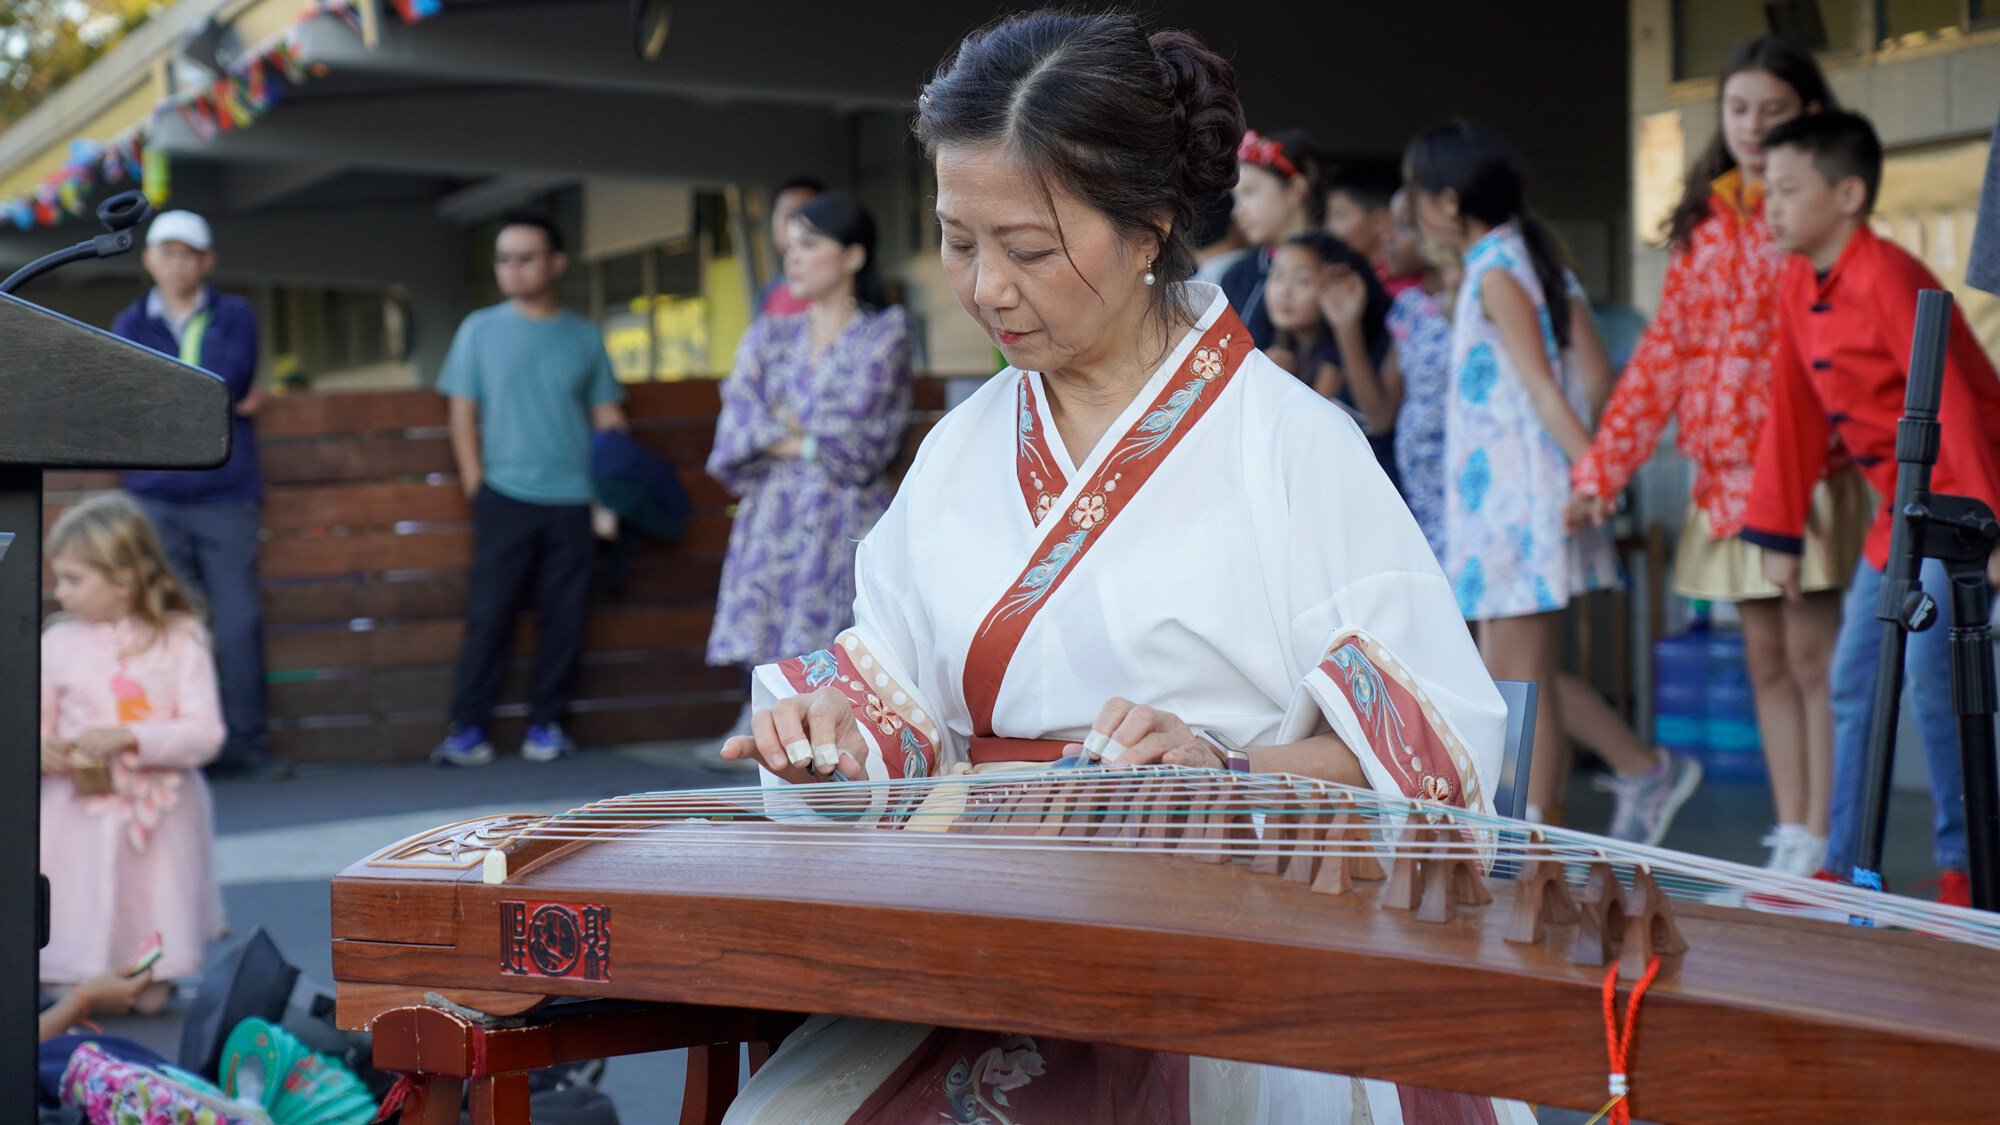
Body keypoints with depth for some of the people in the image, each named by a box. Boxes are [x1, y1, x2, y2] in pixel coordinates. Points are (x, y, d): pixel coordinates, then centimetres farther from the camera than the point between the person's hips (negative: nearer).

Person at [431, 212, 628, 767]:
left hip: (573, 500, 1)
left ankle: (546, 723, 13)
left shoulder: (584, 337, 8)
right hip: (505, 497, -1)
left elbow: (607, 417, 9)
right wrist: (475, 485, -3)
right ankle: (468, 727, 2)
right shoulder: (480, 330, 6)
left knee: (564, 617, 3)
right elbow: (463, 415, 6)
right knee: (489, 614, -3)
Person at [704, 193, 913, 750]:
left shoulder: (885, 334, 4)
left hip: (848, 516, -4)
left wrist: (789, 435, 0)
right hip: (774, 523, 4)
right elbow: (737, 426, 1)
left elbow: (869, 434, -7)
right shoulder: (769, 338, 15)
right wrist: (814, 440, -10)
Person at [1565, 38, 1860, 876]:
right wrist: (1602, 468, 8)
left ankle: (1819, 849, 0)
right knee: (1765, 658, 8)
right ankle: (1789, 840, 14)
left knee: (1813, 655, -5)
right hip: (1726, 472, 5)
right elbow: (1662, 356, 12)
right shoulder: (1706, 226, 14)